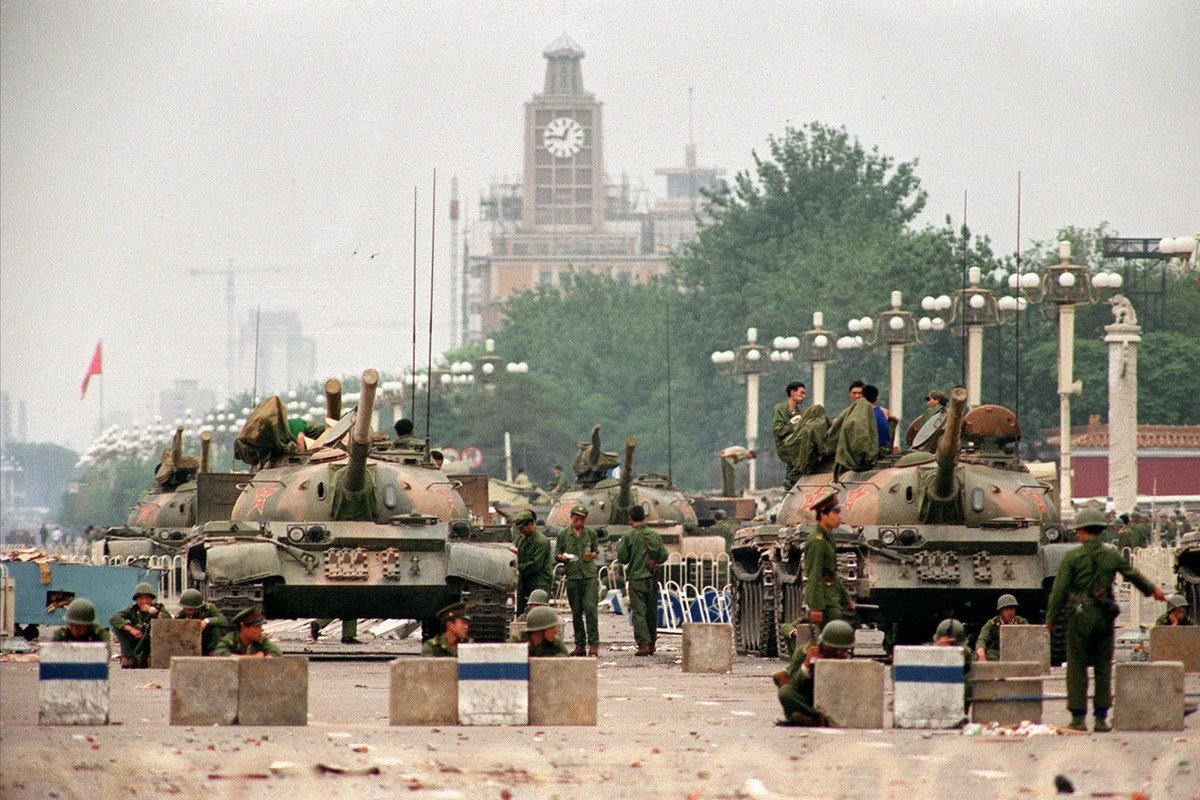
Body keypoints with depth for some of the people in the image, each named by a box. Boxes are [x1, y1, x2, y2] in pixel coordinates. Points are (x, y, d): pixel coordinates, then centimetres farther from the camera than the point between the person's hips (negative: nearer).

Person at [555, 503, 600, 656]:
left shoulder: (591, 534, 9)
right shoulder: (563, 535, 7)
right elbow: (556, 555, 10)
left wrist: (593, 555, -3)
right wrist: (562, 557, -12)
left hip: (590, 576, -1)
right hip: (573, 576, 1)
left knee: (590, 608, -12)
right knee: (576, 612, 4)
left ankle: (593, 644, -11)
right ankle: (580, 645, 10)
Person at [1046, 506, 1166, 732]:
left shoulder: (1072, 556, -6)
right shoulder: (1111, 556, 5)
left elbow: (1060, 589, -6)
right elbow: (1133, 575, 21)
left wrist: (1051, 617, 3)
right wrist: (1153, 589, 40)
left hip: (1080, 617, -3)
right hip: (1105, 617, 3)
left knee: (1077, 668, 2)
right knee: (1103, 669, 9)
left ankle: (1078, 717, -2)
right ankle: (1101, 719, 7)